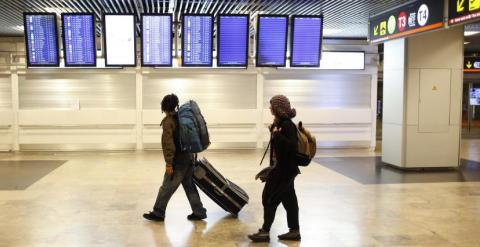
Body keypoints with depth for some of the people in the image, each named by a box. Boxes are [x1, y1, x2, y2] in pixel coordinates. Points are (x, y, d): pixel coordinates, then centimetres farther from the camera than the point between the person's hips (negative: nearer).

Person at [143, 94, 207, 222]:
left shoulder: (168, 121, -14)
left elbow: (169, 143, -19)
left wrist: (169, 163, -16)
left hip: (178, 161, -8)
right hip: (188, 157, 8)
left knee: (166, 187, 5)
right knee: (189, 185, 15)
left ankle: (158, 213, 17)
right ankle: (199, 212, 19)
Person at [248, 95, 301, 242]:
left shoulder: (287, 125, -19)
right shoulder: (280, 122, 9)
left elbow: (293, 147, -28)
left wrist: (277, 135, -26)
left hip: (284, 169, -10)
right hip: (283, 168, 10)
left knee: (270, 198, -2)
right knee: (288, 199, 14)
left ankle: (265, 232, 9)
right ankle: (295, 231, 22)